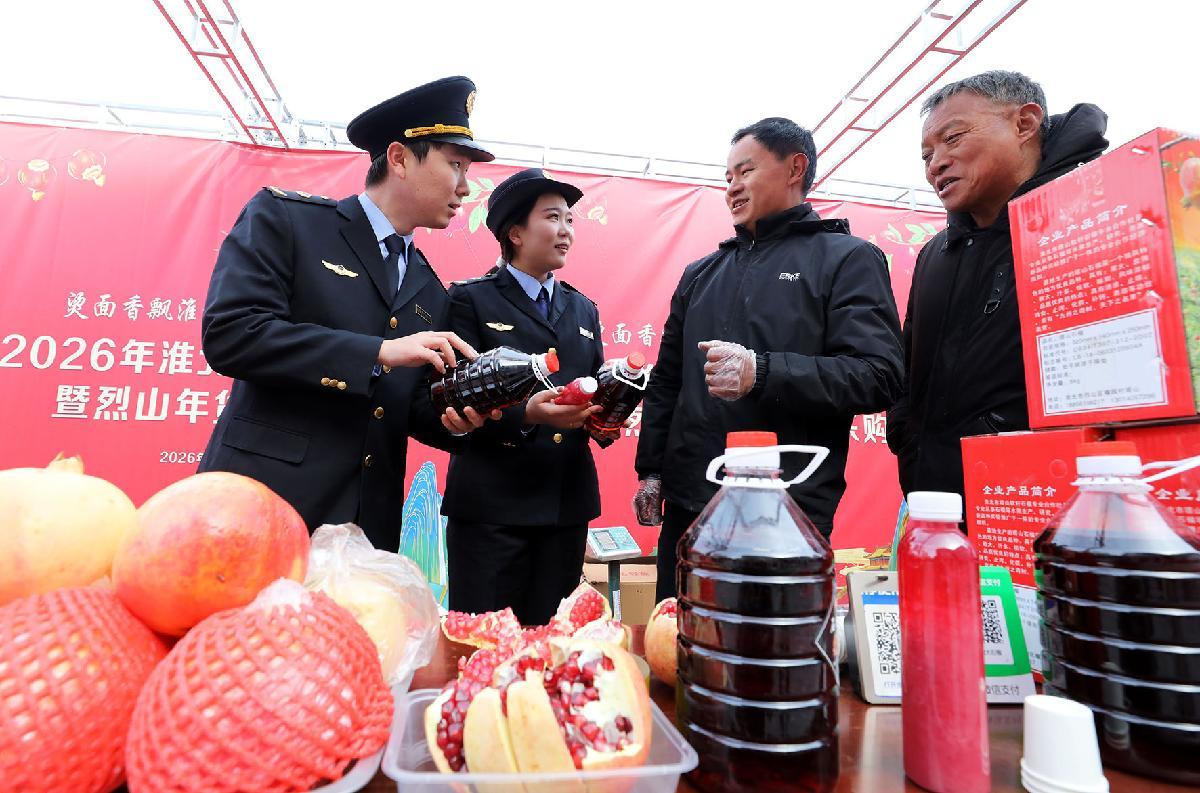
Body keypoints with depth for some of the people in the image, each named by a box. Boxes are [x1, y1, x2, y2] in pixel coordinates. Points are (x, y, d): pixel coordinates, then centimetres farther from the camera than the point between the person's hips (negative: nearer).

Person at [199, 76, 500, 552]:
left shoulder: (430, 292, 13)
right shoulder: (284, 217, -3)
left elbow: (408, 409, 13)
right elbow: (227, 334, -16)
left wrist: (453, 418, -9)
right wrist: (380, 350, -19)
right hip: (265, 502, -5)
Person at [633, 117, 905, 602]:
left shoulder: (848, 259, 2)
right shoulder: (701, 274, 17)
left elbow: (878, 376, -11)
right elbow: (666, 382, 18)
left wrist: (762, 372, -22)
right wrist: (651, 470, 11)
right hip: (689, 507, 5)